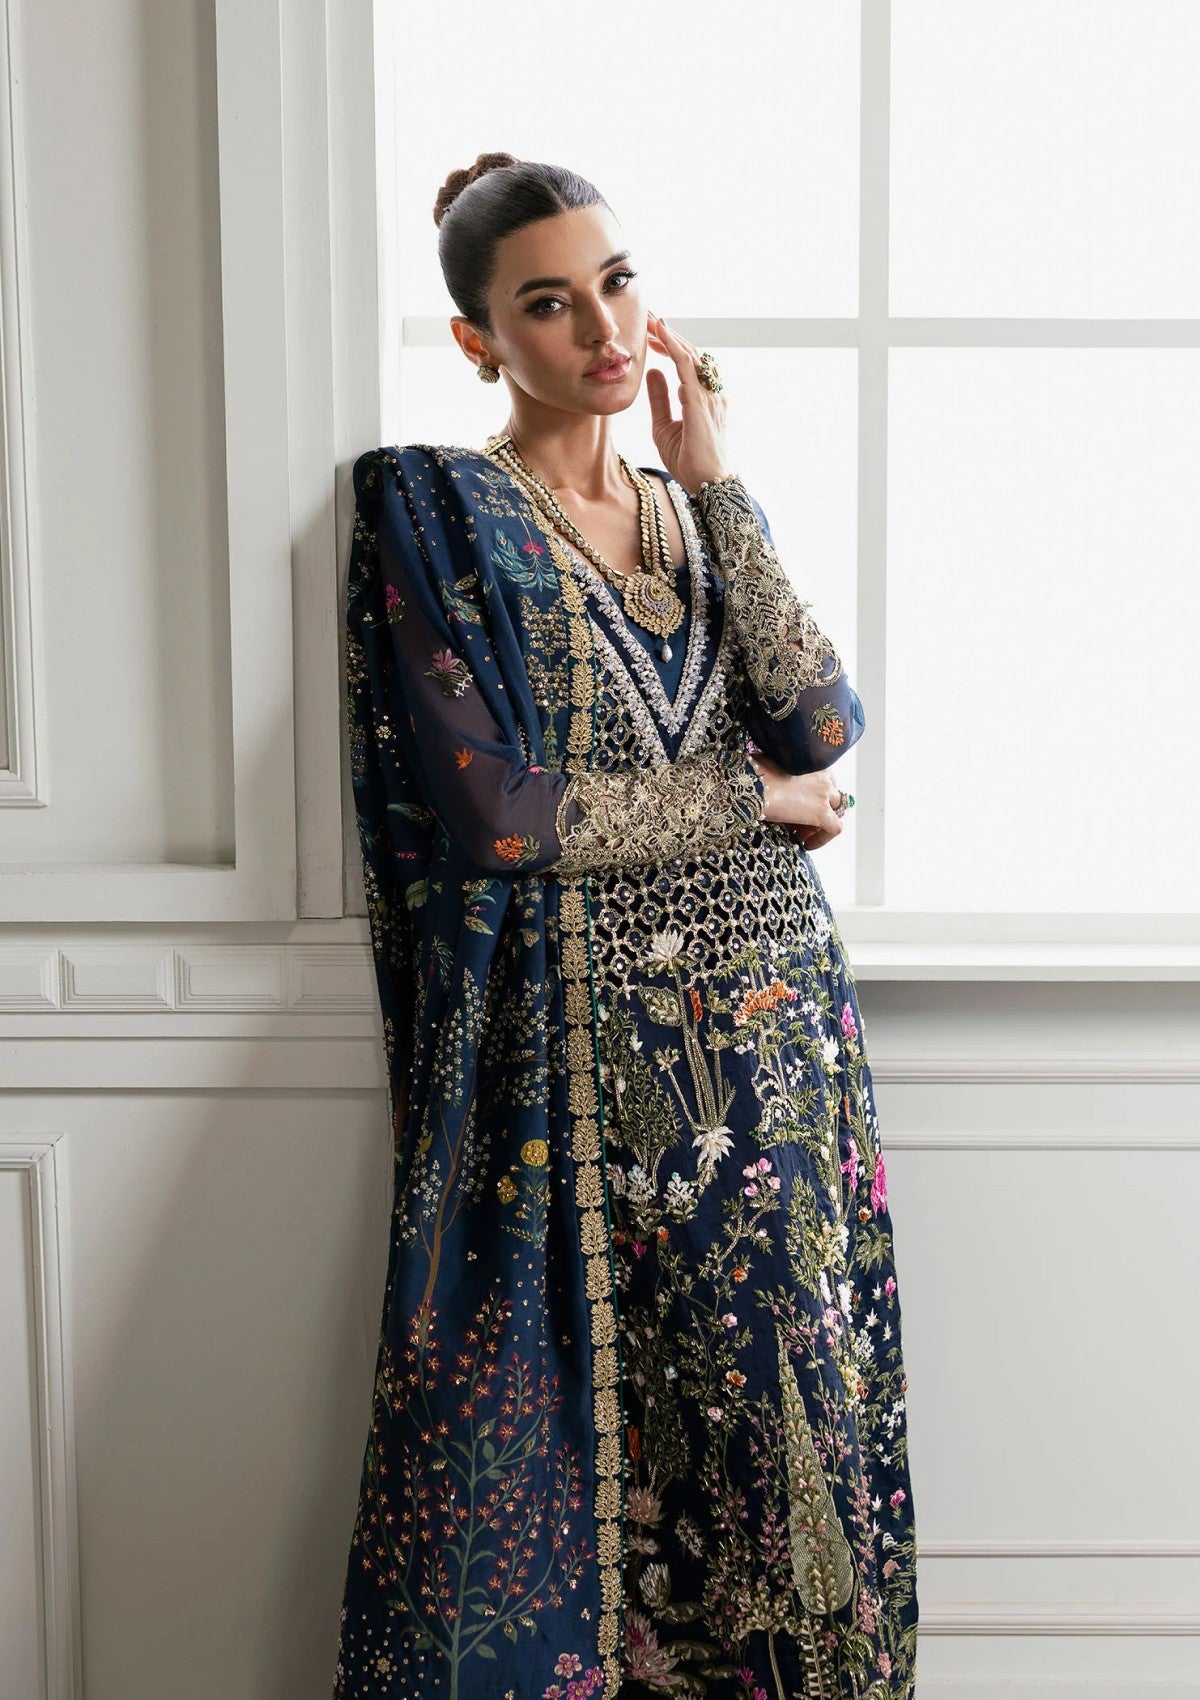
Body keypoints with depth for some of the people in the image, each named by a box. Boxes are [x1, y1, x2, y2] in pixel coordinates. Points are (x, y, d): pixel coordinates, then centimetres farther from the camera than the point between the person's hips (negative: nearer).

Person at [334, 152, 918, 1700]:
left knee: (777, 1411, 9)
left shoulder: (697, 512, 14)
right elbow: (490, 813, -14)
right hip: (573, 1043, -4)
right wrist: (755, 796, -5)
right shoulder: (434, 512, -2)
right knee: (571, 1434, 3)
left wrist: (710, 480, -3)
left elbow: (824, 725, -3)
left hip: (769, 1033, 5)